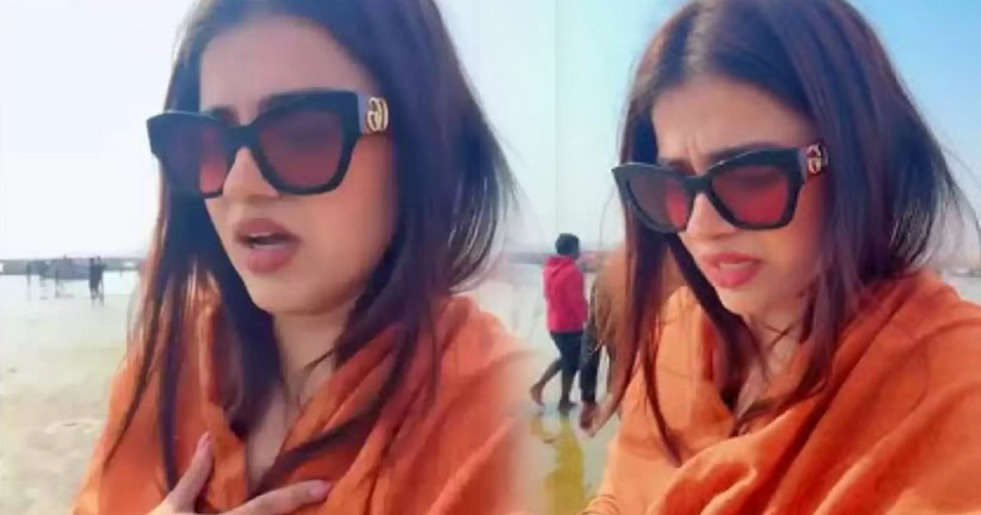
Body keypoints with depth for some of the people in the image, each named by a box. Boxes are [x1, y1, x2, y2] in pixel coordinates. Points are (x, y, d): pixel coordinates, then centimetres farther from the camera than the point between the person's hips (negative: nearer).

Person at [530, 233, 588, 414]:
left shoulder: (548, 269, 5)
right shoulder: (572, 272, -20)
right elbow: (577, 301, -21)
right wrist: (588, 320, -10)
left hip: (554, 323, 8)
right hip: (570, 325, -8)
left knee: (565, 358, 24)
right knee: (572, 363, 8)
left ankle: (539, 385, 17)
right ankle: (564, 402, 18)